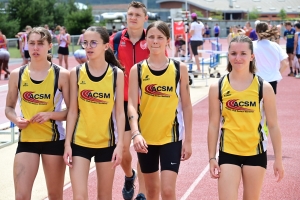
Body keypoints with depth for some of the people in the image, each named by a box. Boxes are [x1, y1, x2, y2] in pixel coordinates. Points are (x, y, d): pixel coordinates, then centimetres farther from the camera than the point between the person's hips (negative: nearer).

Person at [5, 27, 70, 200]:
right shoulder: (17, 75, 0)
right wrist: (15, 119, -11)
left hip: (54, 140, -1)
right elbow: (9, 108, 11)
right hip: (26, 140, 1)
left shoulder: (61, 75, -6)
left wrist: (50, 115, -20)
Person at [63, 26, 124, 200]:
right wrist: (67, 143, -4)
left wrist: (120, 144, -7)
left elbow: (119, 112, -3)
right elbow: (73, 111, 0)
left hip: (107, 142, 0)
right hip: (80, 141, 0)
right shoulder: (76, 73, -2)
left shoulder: (117, 74, -4)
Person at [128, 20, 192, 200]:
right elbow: (132, 105, -9)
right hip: (145, 137, 2)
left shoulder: (179, 68, -2)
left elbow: (186, 106, 1)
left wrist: (188, 140, -1)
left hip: (171, 136, -2)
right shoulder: (137, 70, -1)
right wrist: (136, 133, -25)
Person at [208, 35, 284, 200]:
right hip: (228, 153, 0)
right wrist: (212, 157, 1)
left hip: (256, 153, 0)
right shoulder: (217, 88, -4)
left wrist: (278, 159, 0)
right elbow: (213, 125, 2)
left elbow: (273, 126, 0)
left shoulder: (264, 88, -5)